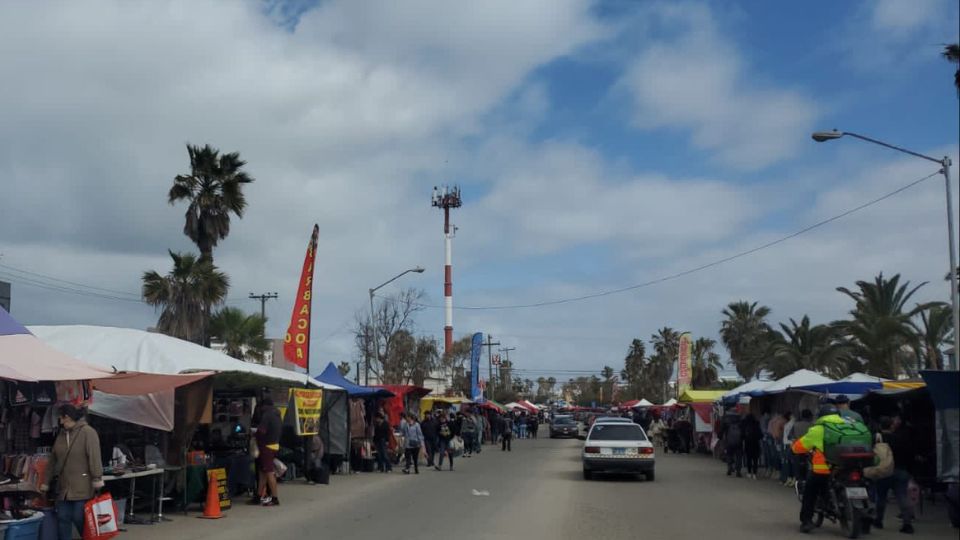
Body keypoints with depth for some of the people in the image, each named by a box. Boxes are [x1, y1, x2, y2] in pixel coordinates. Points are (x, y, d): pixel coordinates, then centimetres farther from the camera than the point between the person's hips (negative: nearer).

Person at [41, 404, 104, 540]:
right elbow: (53, 460, 18)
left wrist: (97, 479, -21)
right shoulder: (61, 435, 13)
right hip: (64, 487, 7)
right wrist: (46, 482, 19)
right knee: (62, 518, 6)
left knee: (80, 519, -5)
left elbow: (94, 457, -16)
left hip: (82, 487, -7)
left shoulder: (87, 432, -9)